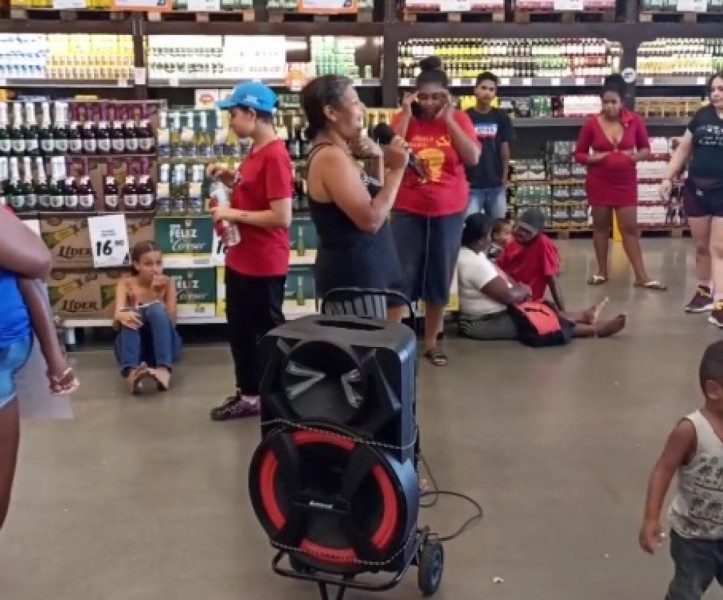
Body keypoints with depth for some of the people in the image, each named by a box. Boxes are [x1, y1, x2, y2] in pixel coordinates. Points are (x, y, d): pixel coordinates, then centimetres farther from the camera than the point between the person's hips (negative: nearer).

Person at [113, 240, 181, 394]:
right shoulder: (126, 284, 2)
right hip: (136, 347, 1)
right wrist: (121, 316, -38)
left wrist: (158, 294, -20)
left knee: (156, 309, -28)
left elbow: (171, 321, -7)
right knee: (130, 316, -29)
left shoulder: (167, 283, 3)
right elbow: (116, 322, -13)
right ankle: (131, 372, -52)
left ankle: (164, 369, -48)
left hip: (164, 347, 0)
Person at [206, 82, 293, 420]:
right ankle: (248, 395, 34)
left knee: (269, 332, 6)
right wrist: (230, 180, 3)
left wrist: (232, 214, -19)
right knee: (239, 329, 19)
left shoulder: (274, 155, -21)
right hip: (240, 260, 10)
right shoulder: (255, 152, 9)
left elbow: (281, 216, -26)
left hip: (264, 265, -10)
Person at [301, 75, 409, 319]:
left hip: (356, 272, 10)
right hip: (355, 277, -10)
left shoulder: (337, 153, 11)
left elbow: (373, 199, 19)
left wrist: (378, 160, 5)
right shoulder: (330, 157, -19)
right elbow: (370, 219, -25)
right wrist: (396, 169, -18)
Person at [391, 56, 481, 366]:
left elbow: (473, 158, -12)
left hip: (449, 211, 2)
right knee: (404, 276, -1)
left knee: (440, 277, 9)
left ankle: (431, 342, 22)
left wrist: (448, 118, -13)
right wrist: (407, 116, -15)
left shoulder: (459, 119, 1)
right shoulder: (403, 119, -1)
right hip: (408, 211, -1)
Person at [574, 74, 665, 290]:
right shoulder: (592, 124, -7)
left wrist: (636, 156, -12)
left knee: (630, 227, 1)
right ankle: (602, 272, 20)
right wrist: (594, 158, -16)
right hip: (599, 182, 0)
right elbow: (578, 154, 2)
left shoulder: (635, 121, -4)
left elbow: (646, 148, 9)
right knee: (601, 225, 9)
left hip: (626, 182, 0)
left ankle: (642, 276, 5)